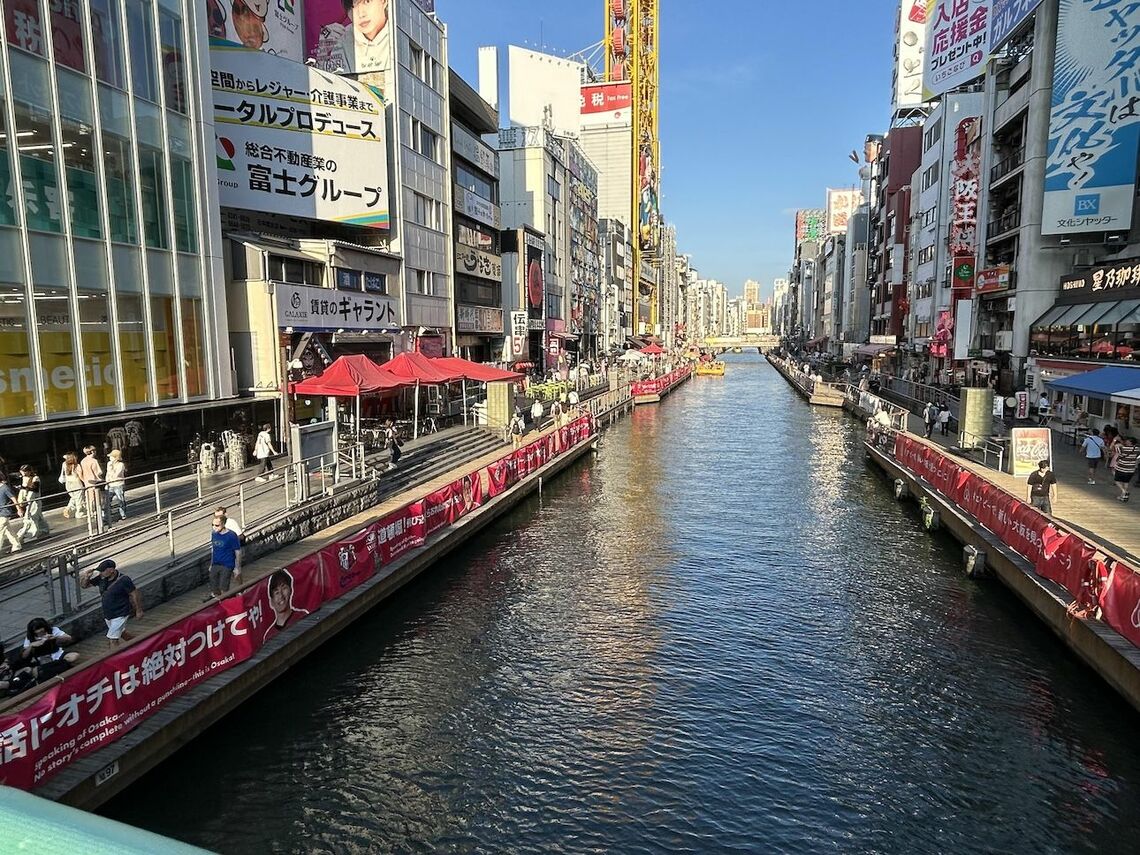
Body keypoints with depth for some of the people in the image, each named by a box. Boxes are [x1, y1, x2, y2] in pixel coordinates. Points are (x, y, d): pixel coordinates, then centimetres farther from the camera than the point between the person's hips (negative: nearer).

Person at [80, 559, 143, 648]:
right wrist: (87, 577, -16)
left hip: (120, 615, -8)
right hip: (107, 616, 8)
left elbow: (134, 594, -14)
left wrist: (139, 610, -7)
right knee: (121, 633, 25)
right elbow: (83, 585, 7)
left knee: (112, 640, -10)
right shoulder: (101, 579, -4)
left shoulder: (123, 580, -21)